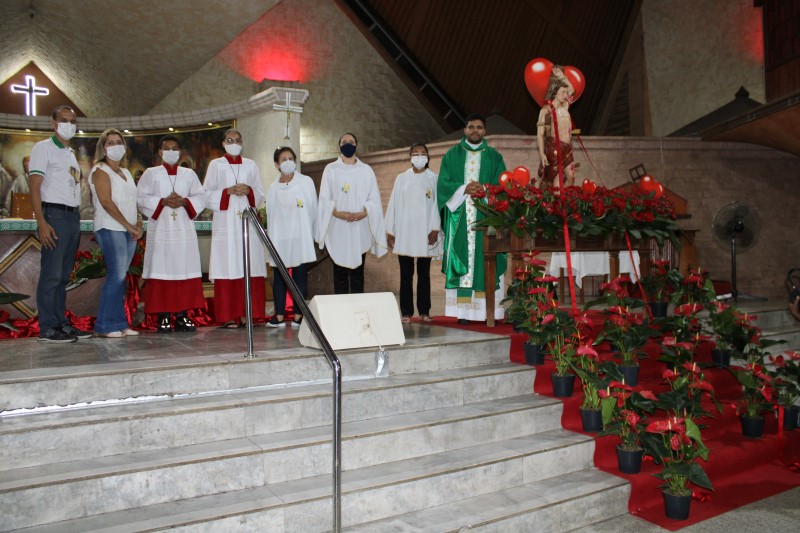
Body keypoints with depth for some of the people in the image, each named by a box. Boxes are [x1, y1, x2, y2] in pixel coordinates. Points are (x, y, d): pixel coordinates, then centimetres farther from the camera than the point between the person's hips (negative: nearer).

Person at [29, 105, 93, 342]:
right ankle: (47, 328, -5)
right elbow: (35, 188, -8)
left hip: (73, 216, 7)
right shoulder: (43, 148, -1)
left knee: (63, 275, 9)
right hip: (55, 215, -7)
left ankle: (61, 323, 13)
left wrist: (77, 217, 7)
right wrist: (42, 223, -18)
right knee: (51, 274, -8)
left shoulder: (71, 153, 21)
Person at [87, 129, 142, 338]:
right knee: (116, 275, -13)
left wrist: (138, 224, 3)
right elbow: (106, 202, -11)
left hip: (129, 230, 7)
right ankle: (106, 326, -7)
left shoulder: (125, 172, 21)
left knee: (120, 277, 5)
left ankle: (119, 323, 7)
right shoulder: (100, 171, -1)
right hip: (110, 228, -7)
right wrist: (129, 225, -14)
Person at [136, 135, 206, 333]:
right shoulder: (150, 173, 10)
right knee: (161, 270, -5)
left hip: (184, 229, 2)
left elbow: (201, 197, 8)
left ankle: (182, 315, 4)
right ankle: (163, 317, -2)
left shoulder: (189, 174, 16)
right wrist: (163, 202, -13)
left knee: (184, 270, -1)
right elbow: (141, 197, 0)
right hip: (160, 228, -2)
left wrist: (184, 202, -9)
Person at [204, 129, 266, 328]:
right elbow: (207, 194, 4)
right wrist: (228, 191, -11)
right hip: (225, 223, -2)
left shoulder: (251, 165, 16)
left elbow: (260, 194, 14)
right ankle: (228, 315, -3)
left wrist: (248, 191, -6)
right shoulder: (215, 165, 10)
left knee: (249, 268, -3)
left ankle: (245, 313, 2)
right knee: (227, 267, -6)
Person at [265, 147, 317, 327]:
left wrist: (310, 235, 1)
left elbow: (312, 210, 2)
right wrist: (270, 237, 7)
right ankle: (280, 315, 9)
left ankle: (298, 315, 7)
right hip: (279, 238, 2)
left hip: (300, 238, -2)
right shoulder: (273, 187, 7)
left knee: (300, 276, 1)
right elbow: (270, 214, 10)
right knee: (279, 277, 3)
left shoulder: (306, 182, 0)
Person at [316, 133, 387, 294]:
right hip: (338, 229, 0)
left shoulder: (366, 170, 9)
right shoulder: (331, 169, 8)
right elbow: (324, 199, 1)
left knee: (357, 270, 2)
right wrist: (338, 213, -16)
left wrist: (362, 214, -15)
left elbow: (374, 198, 3)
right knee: (340, 271, 0)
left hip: (360, 229, 1)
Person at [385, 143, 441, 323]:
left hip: (425, 233, 0)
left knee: (424, 274, 5)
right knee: (406, 274, 1)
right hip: (404, 233, 1)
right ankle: (406, 312, 4)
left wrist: (435, 229, -10)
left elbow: (437, 204, -1)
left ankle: (424, 311, 10)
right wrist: (390, 231, 2)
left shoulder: (434, 179, 5)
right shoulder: (401, 179, 8)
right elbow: (393, 205, 6)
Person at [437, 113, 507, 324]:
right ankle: (463, 311, -4)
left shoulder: (494, 157, 13)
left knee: (487, 263, -4)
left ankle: (488, 310, -1)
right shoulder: (452, 155, 12)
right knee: (462, 260, -5)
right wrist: (464, 189, -13)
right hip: (460, 218, 0)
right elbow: (443, 184, 2)